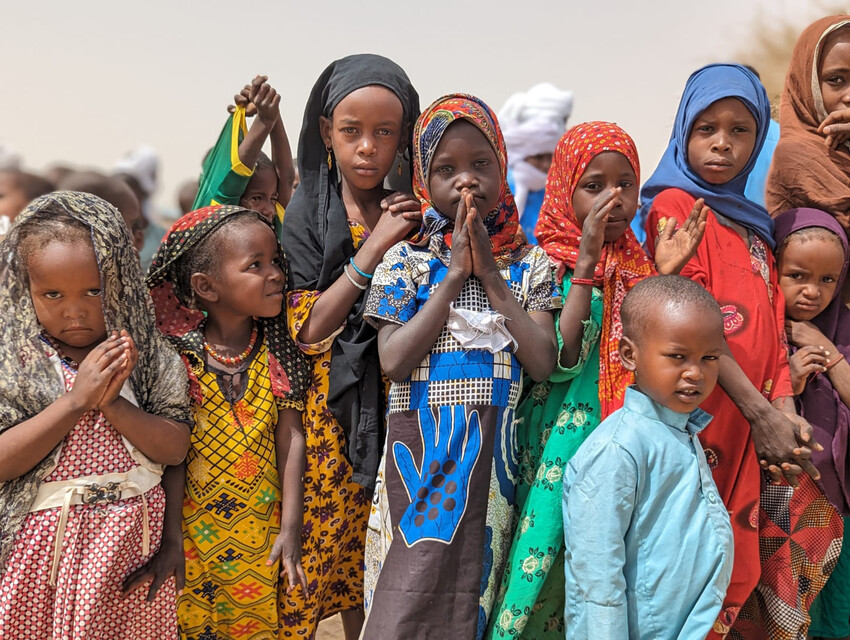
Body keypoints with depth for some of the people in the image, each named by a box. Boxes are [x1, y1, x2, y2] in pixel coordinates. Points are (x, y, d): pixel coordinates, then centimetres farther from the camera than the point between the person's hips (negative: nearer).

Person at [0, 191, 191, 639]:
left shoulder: (148, 354, 0)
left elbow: (175, 448, -4)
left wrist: (112, 403, -18)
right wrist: (75, 401, -20)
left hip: (135, 538, 2)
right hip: (46, 545, -2)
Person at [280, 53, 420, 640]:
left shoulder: (415, 214, 4)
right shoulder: (307, 216, -1)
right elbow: (307, 328, -11)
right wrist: (374, 248, -15)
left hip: (397, 406, 2)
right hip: (330, 406, -2)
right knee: (319, 546, 1)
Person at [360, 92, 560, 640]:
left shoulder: (528, 263, 5)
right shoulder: (407, 260, 3)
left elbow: (544, 363, -8)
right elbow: (394, 360, -10)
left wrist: (490, 274, -8)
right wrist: (455, 276, -10)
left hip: (494, 450, 1)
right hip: (422, 449, -1)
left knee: (475, 585, 8)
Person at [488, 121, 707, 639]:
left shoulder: (639, 265, 8)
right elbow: (558, 363, -18)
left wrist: (666, 275, -7)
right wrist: (587, 261, -20)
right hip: (562, 447, -4)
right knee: (553, 578, 1)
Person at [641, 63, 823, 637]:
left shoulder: (752, 224, 20)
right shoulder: (674, 204, -2)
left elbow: (772, 328, 12)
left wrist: (787, 414, -3)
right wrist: (761, 413, -14)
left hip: (750, 424, 7)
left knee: (737, 573, 10)